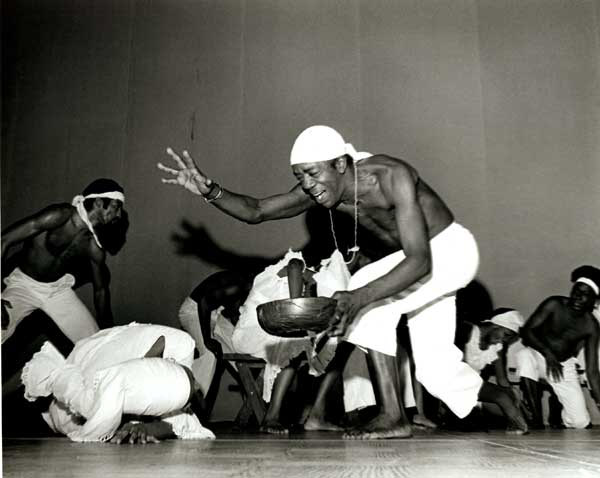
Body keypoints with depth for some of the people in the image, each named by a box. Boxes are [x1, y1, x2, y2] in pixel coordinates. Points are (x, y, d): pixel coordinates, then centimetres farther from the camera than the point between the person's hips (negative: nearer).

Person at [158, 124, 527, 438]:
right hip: (413, 256, 7)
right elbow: (255, 211, -11)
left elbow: (420, 262, -39)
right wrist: (209, 190, -29)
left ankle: (393, 417, -21)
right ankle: (503, 399, 35)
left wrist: (359, 297, -51)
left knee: (368, 292, -29)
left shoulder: (391, 176, -34)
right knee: (435, 366, 6)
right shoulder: (316, 188, -14)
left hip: (449, 248, -7)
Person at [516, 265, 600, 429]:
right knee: (525, 357, -39)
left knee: (580, 422, -10)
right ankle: (537, 421, -23)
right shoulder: (555, 305, -17)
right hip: (538, 355, -2)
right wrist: (548, 353, -38)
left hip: (564, 366, 2)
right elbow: (526, 330, -24)